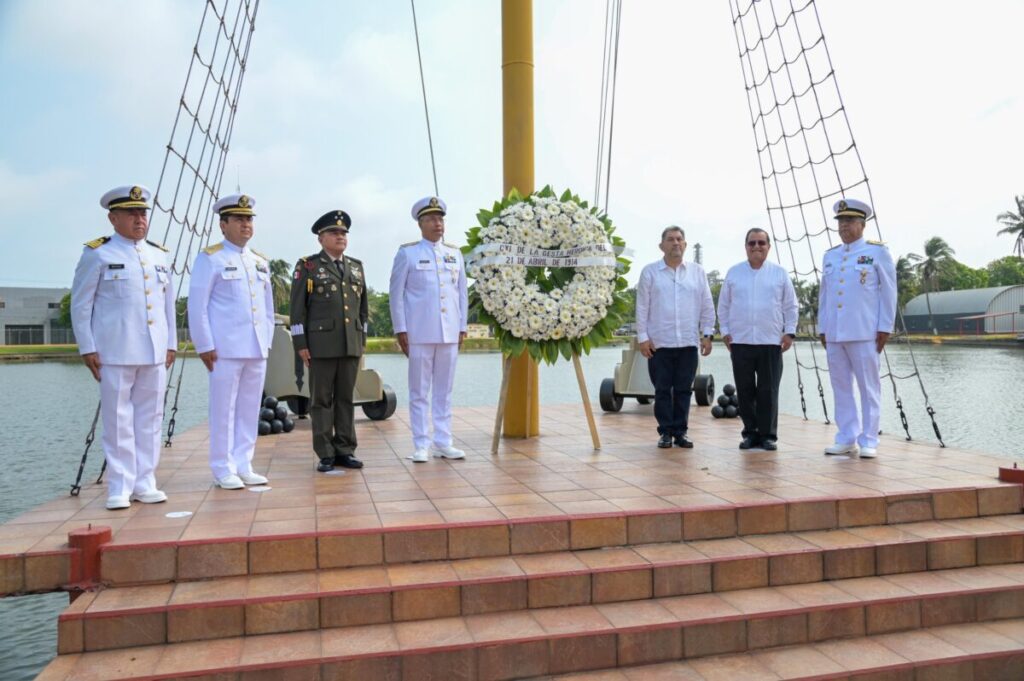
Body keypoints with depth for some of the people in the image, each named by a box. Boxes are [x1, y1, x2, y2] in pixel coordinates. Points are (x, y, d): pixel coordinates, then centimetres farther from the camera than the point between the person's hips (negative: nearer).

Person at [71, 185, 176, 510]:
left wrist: (171, 344, 12)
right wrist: (87, 348, -5)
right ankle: (120, 487, 9)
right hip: (115, 352, -4)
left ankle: (144, 483, 16)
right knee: (119, 419, 0)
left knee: (150, 418, 7)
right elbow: (80, 304, 0)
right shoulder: (97, 254, 0)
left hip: (155, 352, 5)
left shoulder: (159, 254, 15)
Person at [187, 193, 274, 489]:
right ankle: (223, 470, 9)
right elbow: (197, 306, -6)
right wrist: (205, 346, -10)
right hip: (225, 348, -6)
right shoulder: (210, 258, -2)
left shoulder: (260, 262, 16)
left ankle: (243, 466, 17)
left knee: (250, 409, 8)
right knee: (224, 409, 0)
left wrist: (267, 340, 13)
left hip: (257, 349, 6)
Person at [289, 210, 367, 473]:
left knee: (345, 398, 6)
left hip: (351, 344, 4)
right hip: (321, 343, -4)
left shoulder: (356, 267, 13)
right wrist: (300, 344, -9)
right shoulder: (307, 266, -1)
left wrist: (362, 339, 11)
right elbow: (297, 307, -4)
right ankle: (325, 455, 6)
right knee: (321, 399, 1)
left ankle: (345, 450, 12)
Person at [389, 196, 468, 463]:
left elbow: (462, 292, 14)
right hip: (419, 333, -3)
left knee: (444, 390, 8)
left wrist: (462, 327, 9)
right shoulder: (407, 253, 1)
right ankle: (421, 446, 8)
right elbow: (396, 294, 0)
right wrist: (400, 330, -5)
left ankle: (443, 442, 15)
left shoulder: (455, 254, 12)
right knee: (419, 392, 1)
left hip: (450, 333, 4)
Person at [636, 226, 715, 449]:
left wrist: (707, 334, 4)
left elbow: (707, 306, 10)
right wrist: (642, 337, -4)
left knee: (684, 390, 6)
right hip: (659, 343, -2)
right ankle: (665, 432, 13)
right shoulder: (650, 272, 3)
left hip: (688, 343, 2)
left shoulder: (697, 272, 9)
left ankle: (680, 431, 16)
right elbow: (642, 307, 1)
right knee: (662, 390, 3)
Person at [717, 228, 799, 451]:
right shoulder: (734, 272, 8)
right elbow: (723, 306, 11)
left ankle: (768, 435, 10)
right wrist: (724, 331, 4)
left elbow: (791, 306, 9)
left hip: (771, 342, -1)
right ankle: (750, 433, 15)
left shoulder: (780, 273, 7)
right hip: (740, 341, 1)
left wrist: (790, 332, 1)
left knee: (768, 391, 1)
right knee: (745, 390, 4)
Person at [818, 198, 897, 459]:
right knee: (841, 387, 7)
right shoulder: (830, 256, 16)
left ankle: (868, 441, 5)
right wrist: (822, 328, 13)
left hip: (864, 333, -5)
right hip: (834, 334, 5)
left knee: (868, 387, 0)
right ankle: (846, 439, 13)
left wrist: (885, 328, -6)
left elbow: (889, 292, 0)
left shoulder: (877, 252, 2)